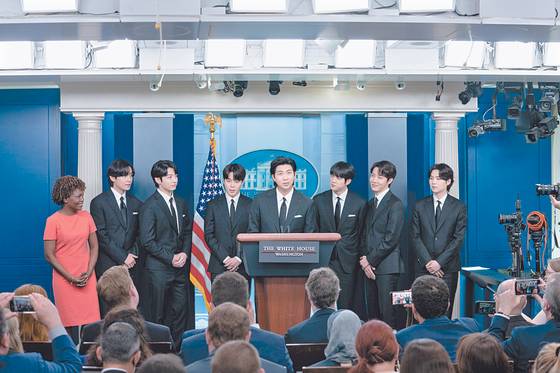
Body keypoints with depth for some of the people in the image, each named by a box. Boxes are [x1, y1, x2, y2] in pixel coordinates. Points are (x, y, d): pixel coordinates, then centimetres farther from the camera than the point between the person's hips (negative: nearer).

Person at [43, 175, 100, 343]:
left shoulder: (86, 216, 6)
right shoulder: (53, 221, -6)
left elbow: (94, 247, 9)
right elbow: (49, 255, -6)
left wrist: (89, 273, -4)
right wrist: (71, 278, -10)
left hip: (87, 278, 3)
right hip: (65, 279, -3)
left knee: (90, 322, -1)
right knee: (71, 324, -3)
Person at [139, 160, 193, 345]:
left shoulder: (181, 203, 13)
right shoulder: (149, 206, -8)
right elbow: (147, 241, -12)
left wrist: (184, 253, 0)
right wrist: (170, 258, -13)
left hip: (180, 267, 6)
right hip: (158, 269, -6)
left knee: (180, 310, 6)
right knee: (156, 315, -1)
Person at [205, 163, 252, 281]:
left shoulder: (250, 205, 6)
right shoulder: (213, 205, 8)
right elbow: (209, 236, 2)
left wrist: (239, 258, -10)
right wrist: (225, 258, -8)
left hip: (243, 266, 0)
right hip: (219, 266, 0)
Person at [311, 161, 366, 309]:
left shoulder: (359, 203, 3)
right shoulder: (318, 200, 6)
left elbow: (361, 233, 7)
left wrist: (360, 258, 4)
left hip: (347, 262, -1)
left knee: (345, 306, -1)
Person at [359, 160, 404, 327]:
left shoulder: (395, 205, -7)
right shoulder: (371, 204, 18)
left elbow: (391, 239, -13)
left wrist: (370, 261, -10)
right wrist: (364, 258, 2)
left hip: (386, 267, -7)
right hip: (370, 267, 7)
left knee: (387, 313, -8)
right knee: (372, 313, 6)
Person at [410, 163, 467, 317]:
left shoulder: (459, 207, 5)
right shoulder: (420, 206, 10)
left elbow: (458, 239, -2)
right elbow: (415, 237, 5)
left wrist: (439, 262, -10)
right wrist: (427, 262, -7)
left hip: (448, 268, -1)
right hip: (424, 268, 2)